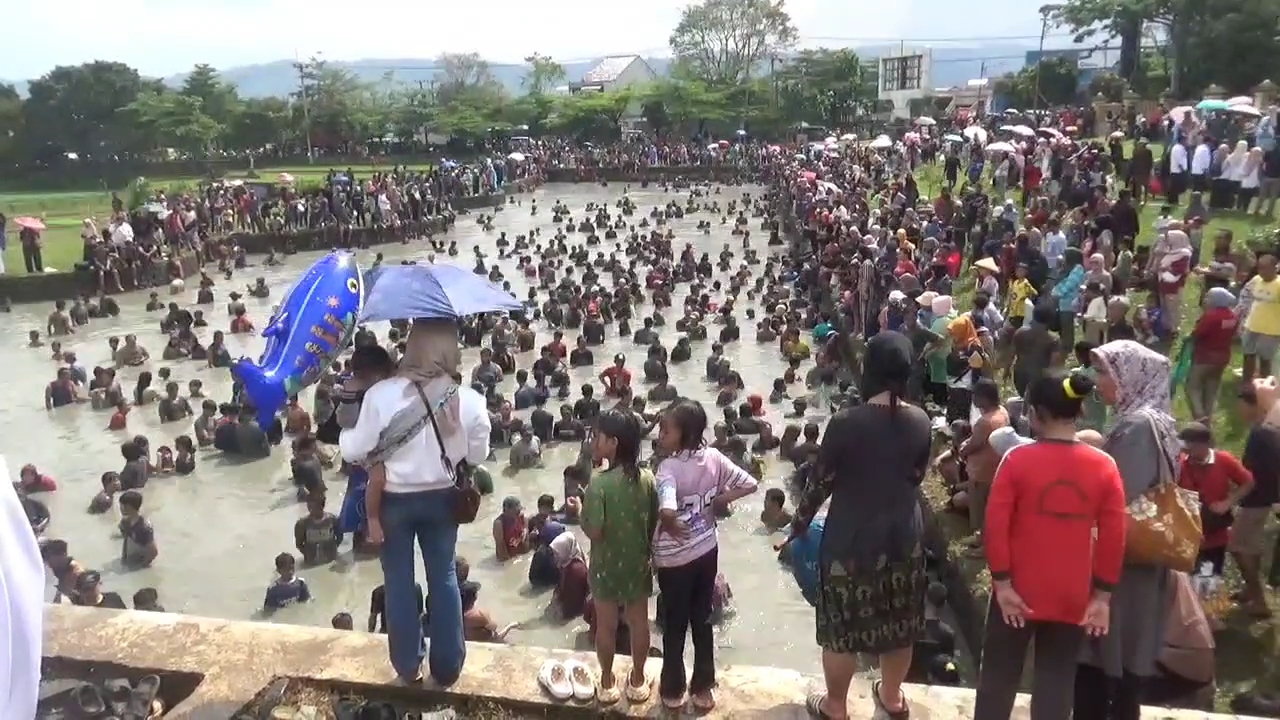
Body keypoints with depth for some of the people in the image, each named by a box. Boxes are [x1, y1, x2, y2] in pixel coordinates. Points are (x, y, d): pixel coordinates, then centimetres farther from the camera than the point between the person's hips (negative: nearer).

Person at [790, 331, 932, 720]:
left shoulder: (846, 422, -20)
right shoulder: (920, 421, -7)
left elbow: (820, 481, -10)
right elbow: (916, 476, 7)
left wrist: (799, 524, 5)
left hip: (851, 538, -4)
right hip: (903, 534, 5)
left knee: (843, 626, 11)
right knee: (898, 621, 21)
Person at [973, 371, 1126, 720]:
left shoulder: (1017, 459, -12)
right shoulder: (1105, 466, -4)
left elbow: (995, 525, -13)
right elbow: (1114, 537, -3)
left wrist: (1002, 582, -6)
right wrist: (1103, 594, 3)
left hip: (1019, 592, -2)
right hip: (1074, 598, 2)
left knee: (999, 675, 12)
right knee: (1057, 681, 11)